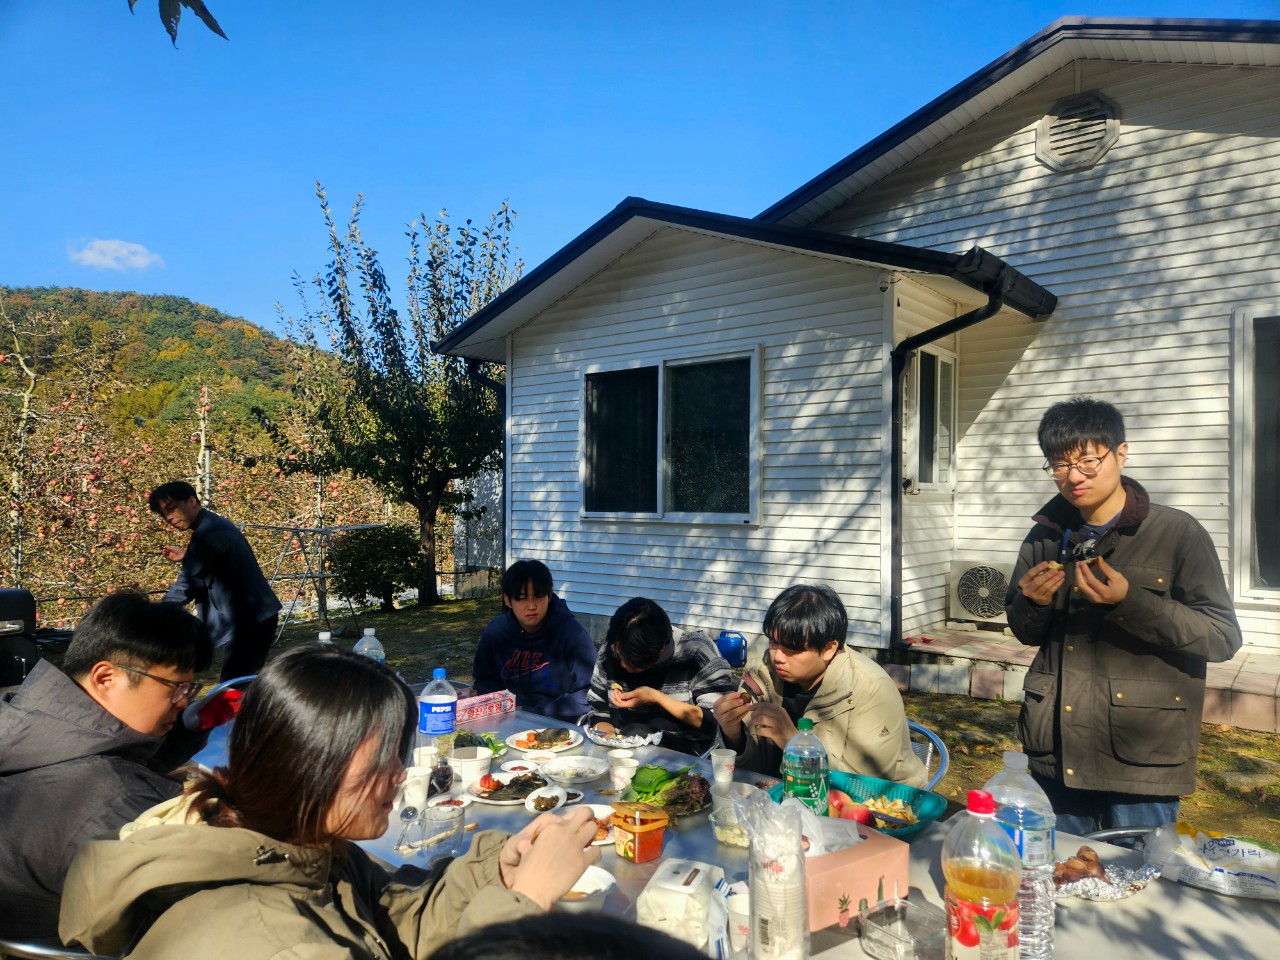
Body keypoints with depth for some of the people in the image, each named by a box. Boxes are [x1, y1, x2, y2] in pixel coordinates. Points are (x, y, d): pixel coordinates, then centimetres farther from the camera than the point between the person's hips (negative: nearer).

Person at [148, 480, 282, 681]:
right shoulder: (216, 525, 15)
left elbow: (188, 584, -16)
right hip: (256, 616, 10)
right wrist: (185, 558, 15)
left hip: (247, 621, -10)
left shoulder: (208, 532, -17)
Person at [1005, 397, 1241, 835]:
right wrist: (1032, 604, -9)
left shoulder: (1177, 533, -7)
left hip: (1141, 757, -4)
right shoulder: (1045, 537, 5)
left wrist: (1131, 602, -24)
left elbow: (1224, 637, -10)